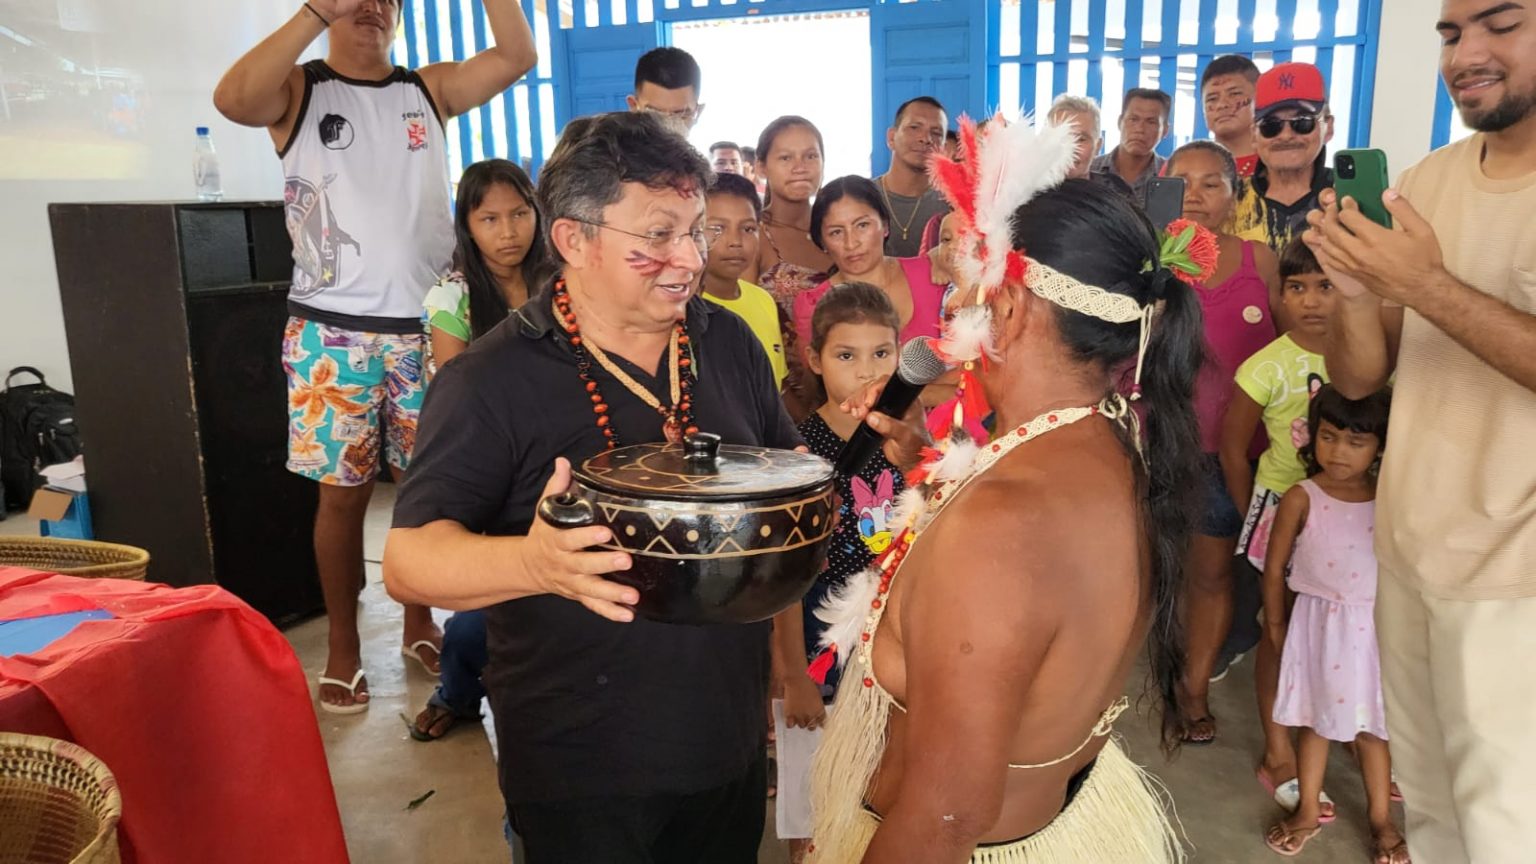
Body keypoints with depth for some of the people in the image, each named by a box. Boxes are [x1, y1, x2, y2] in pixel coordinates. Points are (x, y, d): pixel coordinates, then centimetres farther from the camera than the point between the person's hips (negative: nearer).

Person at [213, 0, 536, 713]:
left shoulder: (430, 89, 10)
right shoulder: (299, 88, 2)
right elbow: (231, 99, -20)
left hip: (423, 326, 2)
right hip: (332, 330, -2)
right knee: (343, 491, 5)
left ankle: (419, 624, 29)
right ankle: (343, 648, 20)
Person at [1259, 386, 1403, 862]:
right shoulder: (1302, 498, -13)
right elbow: (1274, 566, -4)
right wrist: (1274, 622, 2)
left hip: (1375, 626, 2)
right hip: (1319, 621, -1)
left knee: (1372, 722, 15)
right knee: (1317, 719, 14)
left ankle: (1381, 817, 34)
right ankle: (1309, 811, 32)